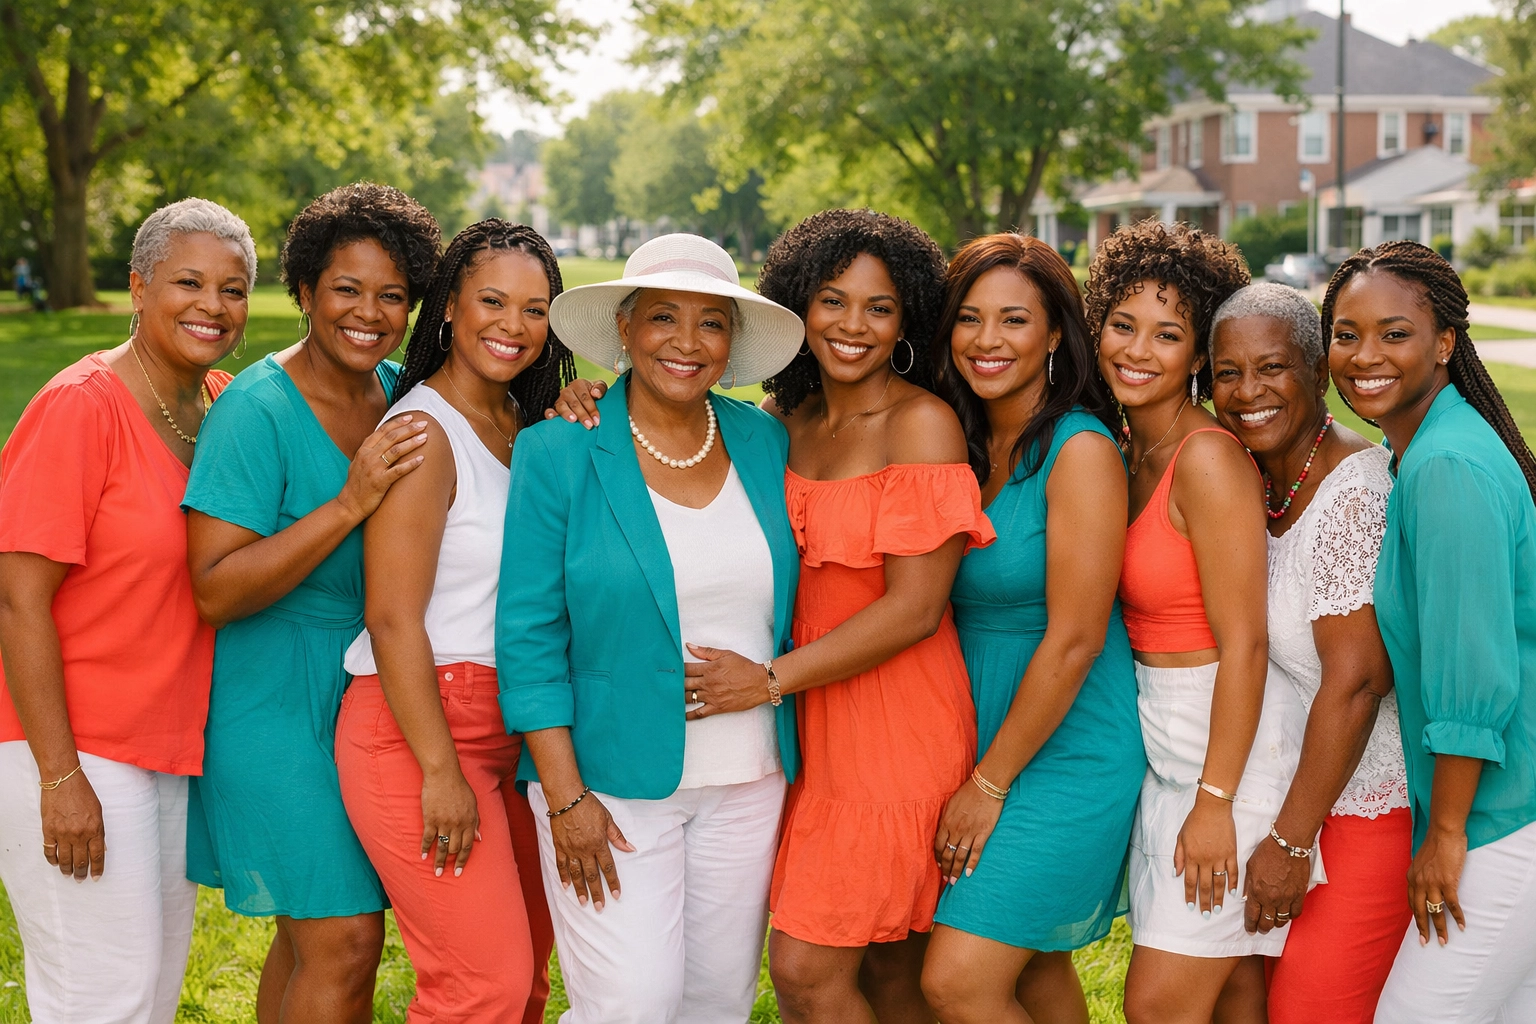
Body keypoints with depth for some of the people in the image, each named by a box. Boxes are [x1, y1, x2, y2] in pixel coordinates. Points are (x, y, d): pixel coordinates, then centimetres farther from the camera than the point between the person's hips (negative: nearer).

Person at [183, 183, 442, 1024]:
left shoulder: (397, 391, 2)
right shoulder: (259, 409, -18)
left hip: (362, 693, 7)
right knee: (345, 943, -9)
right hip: (274, 697, -7)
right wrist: (351, 502, -30)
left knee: (312, 935, 17)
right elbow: (214, 591, -23)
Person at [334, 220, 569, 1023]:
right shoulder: (424, 432, -11)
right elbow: (392, 619, -16)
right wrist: (439, 771, -18)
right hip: (417, 725, -8)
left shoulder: (530, 427, 12)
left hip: (508, 730, 8)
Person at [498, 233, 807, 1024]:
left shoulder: (766, 445, 5)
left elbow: (800, 601, 15)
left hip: (749, 782, 4)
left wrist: (767, 679, -3)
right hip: (613, 780, -4)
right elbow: (529, 634, -8)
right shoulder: (560, 451, -6)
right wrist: (565, 795, -12)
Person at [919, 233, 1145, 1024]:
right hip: (982, 741, 7)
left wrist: (990, 782, -13)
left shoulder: (1081, 450, -15)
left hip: (1066, 751, -7)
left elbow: (1074, 638, -18)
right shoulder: (962, 446, 5)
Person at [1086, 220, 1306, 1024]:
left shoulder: (1207, 459, -18)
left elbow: (1243, 644, -19)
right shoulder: (1125, 453, 7)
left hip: (1231, 746, -8)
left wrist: (1215, 800, -18)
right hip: (1164, 745, 8)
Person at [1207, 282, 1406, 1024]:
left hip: (1365, 806, -8)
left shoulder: (1352, 493, -22)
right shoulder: (1259, 479, 4)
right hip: (1292, 788, 8)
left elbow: (1356, 681, -25)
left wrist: (1290, 841, -20)